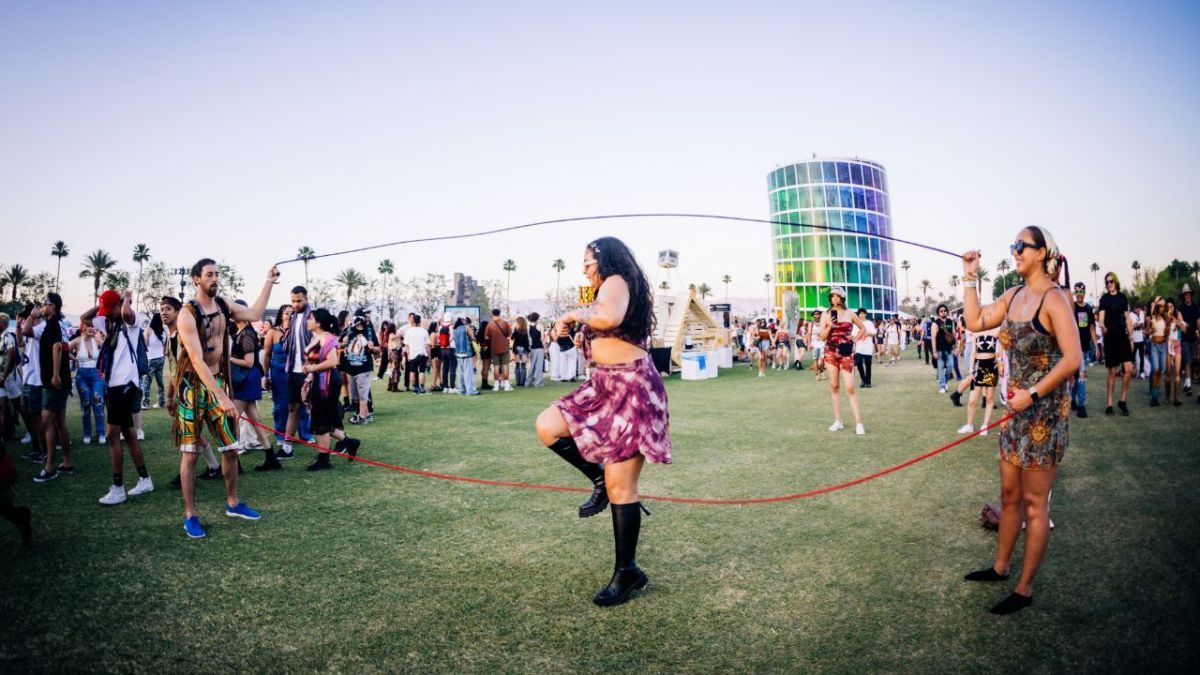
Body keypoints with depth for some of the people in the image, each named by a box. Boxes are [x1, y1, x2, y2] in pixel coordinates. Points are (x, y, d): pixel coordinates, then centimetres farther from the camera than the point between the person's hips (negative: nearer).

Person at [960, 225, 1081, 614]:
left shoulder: (1053, 298, -15)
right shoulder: (1015, 296, 8)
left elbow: (1072, 358, -22)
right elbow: (975, 322, 9)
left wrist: (1032, 394, -22)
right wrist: (970, 278, 7)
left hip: (1045, 410, -8)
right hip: (1017, 407, 8)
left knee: (1034, 502, 3)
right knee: (1009, 495, 17)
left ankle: (1025, 589, 15)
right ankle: (1000, 567, 33)